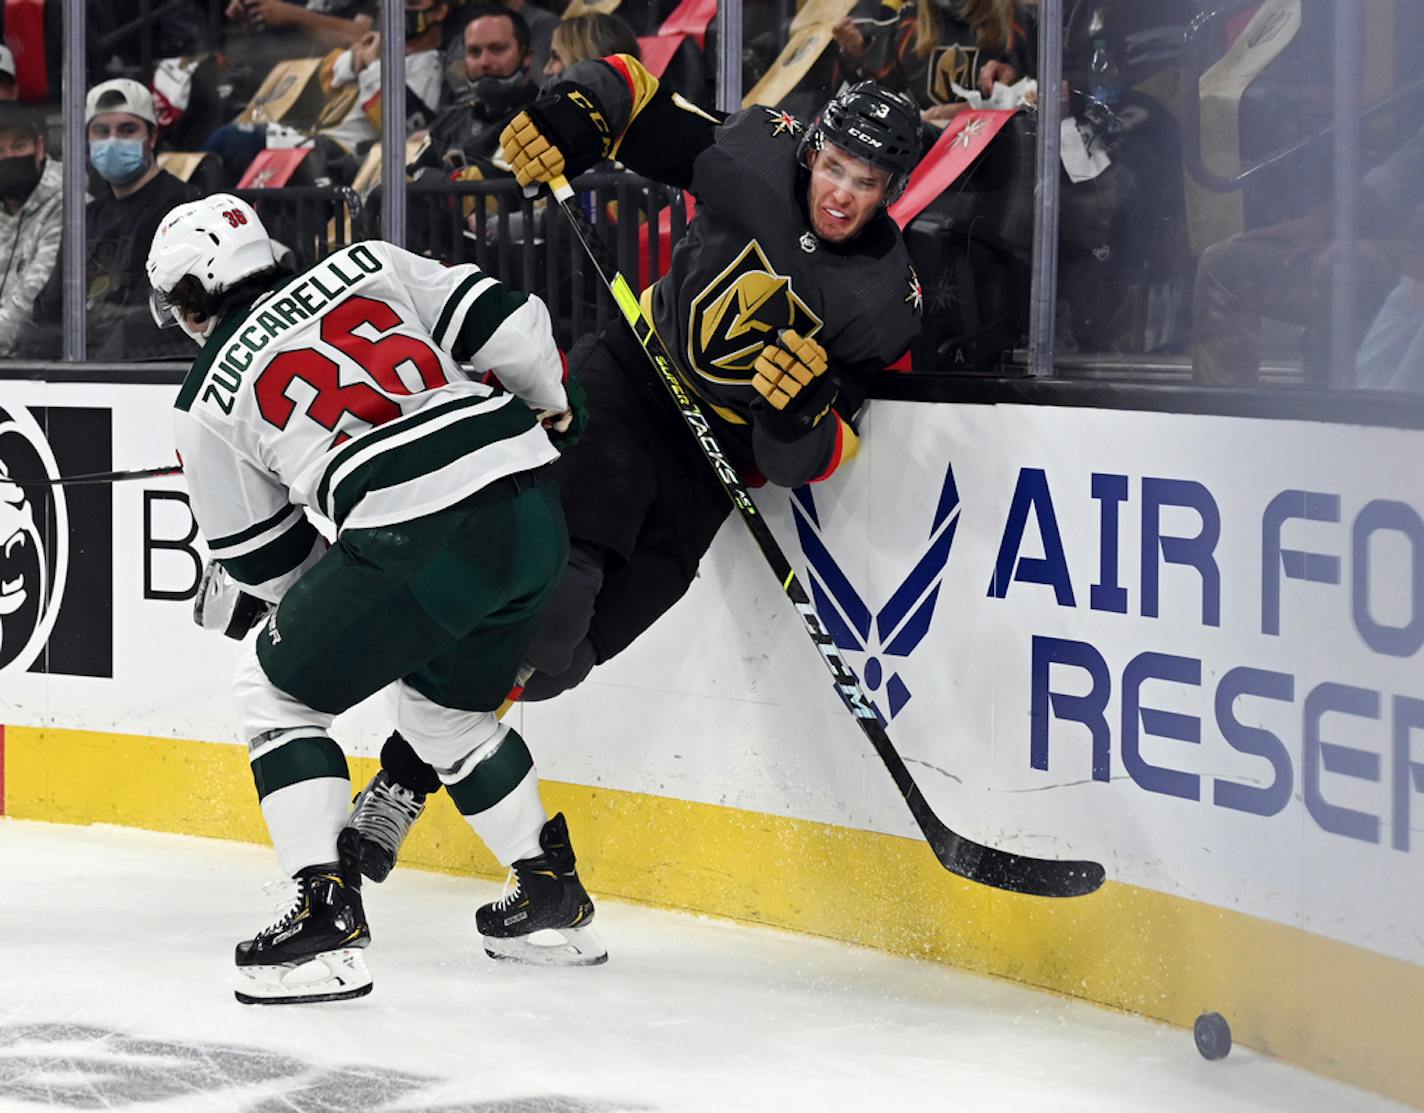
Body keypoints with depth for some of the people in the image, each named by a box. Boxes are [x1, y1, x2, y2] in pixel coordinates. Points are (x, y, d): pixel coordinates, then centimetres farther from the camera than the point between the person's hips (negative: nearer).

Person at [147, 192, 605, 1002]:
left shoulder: (209, 401, 11)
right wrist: (552, 405, 31)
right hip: (533, 509, 6)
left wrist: (334, 587, 36)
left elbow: (266, 561, 17)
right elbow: (502, 321, 13)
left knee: (279, 686, 14)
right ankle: (555, 898, 36)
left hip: (421, 542, -6)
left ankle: (327, 909, 2)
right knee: (447, 706, 29)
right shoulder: (369, 265, 18)